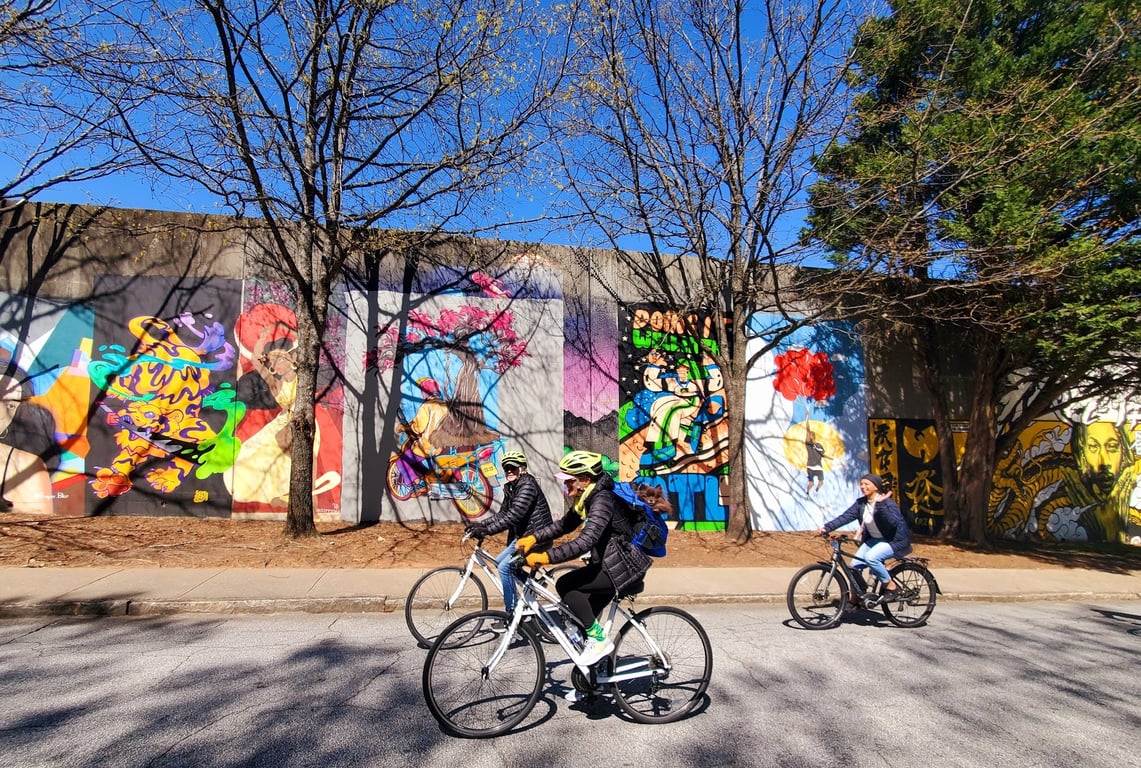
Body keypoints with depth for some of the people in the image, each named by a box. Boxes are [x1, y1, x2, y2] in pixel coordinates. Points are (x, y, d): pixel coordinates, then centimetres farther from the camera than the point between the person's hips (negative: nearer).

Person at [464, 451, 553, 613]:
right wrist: (480, 525, -3)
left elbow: (513, 516, -28)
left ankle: (512, 613, -4)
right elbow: (502, 515, 11)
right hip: (522, 535, 10)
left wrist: (486, 530, -30)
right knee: (499, 561, 14)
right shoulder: (510, 488, 10)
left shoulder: (527, 485, -19)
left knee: (505, 566, -15)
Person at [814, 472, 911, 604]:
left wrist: (880, 504, -40)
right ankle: (855, 600, 13)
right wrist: (826, 528, -21)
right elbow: (845, 517, -10)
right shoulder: (861, 503, -1)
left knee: (870, 557, -30)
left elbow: (893, 522, -35)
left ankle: (892, 586, -9)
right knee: (855, 564, -4)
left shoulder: (887, 502, -19)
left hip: (894, 540, -7)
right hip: (874, 539, 7)